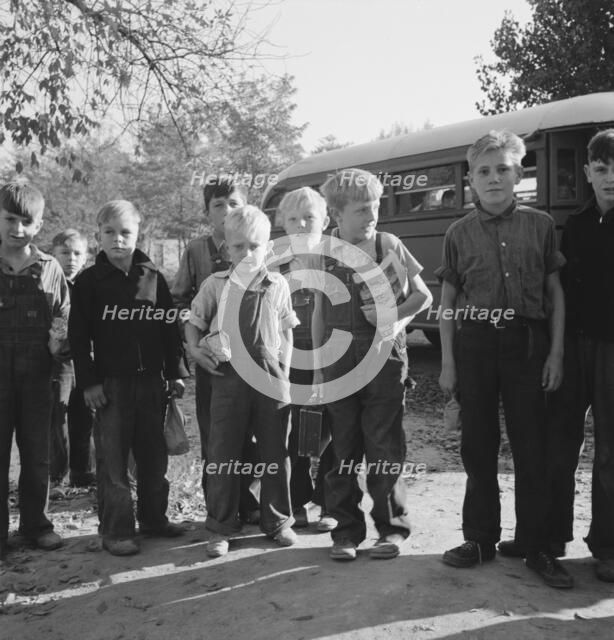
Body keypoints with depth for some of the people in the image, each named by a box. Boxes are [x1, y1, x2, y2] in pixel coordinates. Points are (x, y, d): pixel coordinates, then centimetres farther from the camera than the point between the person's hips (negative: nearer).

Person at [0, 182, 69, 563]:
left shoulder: (50, 268, 2)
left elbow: (64, 314, 9)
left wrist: (58, 338, -10)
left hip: (36, 375, 2)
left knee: (37, 454, 12)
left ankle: (35, 522, 28)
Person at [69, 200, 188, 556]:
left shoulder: (153, 277, 6)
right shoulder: (89, 281, -1)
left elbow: (170, 327, 8)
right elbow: (78, 336, -3)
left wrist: (176, 372, 4)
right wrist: (88, 381, -9)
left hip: (151, 379, 3)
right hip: (110, 381, -3)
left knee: (154, 453, 11)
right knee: (113, 459, 1)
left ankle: (154, 517, 26)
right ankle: (117, 530, 10)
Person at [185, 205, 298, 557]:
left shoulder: (278, 284, 3)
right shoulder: (216, 284, 2)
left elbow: (288, 331, 9)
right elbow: (194, 322, 12)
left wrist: (285, 370, 2)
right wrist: (195, 349, -4)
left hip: (270, 374, 1)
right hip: (228, 374, 0)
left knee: (276, 453, 10)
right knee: (223, 454, 5)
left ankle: (278, 521, 27)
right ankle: (221, 528, 18)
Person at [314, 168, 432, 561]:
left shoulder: (389, 246, 1)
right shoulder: (325, 254, 6)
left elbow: (423, 295, 6)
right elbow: (320, 312, 10)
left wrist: (396, 319, -11)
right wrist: (317, 364, 7)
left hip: (383, 354, -2)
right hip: (339, 357, 2)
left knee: (384, 447, 2)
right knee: (343, 449, 7)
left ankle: (392, 528, 17)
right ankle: (346, 530, 18)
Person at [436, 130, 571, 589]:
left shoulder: (540, 225, 5)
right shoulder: (460, 233, 6)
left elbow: (556, 292, 6)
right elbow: (447, 302, 7)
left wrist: (556, 351, -2)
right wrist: (447, 361, 1)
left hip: (527, 343, -1)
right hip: (475, 344, 1)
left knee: (532, 447, 2)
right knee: (478, 445, 8)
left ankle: (538, 547, 14)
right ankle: (481, 538, 21)